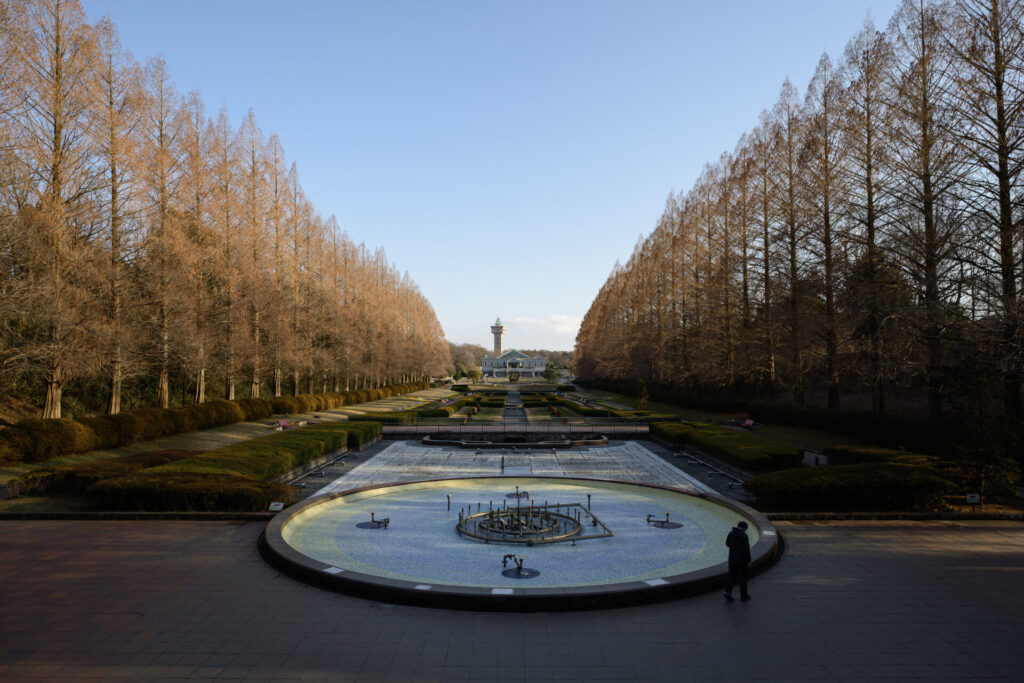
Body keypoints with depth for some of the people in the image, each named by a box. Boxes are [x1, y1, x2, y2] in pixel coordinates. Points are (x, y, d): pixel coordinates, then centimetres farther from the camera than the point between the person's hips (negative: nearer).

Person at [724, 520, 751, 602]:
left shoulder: (731, 533, 1)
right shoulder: (744, 536, -18)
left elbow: (727, 544, 16)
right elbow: (746, 549, -19)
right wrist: (748, 561, -12)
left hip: (732, 559, 5)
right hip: (742, 560, -5)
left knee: (732, 576, 11)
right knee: (743, 577, 9)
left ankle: (728, 591, -5)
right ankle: (743, 595, 20)